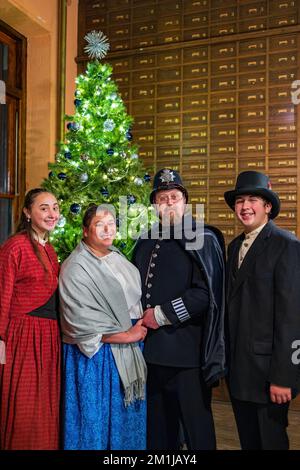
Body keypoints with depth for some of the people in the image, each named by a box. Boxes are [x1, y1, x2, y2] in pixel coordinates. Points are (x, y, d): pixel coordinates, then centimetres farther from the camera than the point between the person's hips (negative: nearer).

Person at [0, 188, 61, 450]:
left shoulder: (50, 250, 14)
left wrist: (58, 331, 15)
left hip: (50, 336, 8)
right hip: (24, 335, -7)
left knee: (47, 407, 15)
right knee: (23, 410, 3)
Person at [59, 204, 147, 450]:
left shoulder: (118, 258, 9)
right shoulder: (76, 267, -13)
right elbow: (82, 320, -18)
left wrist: (139, 326, 2)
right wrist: (126, 335, -15)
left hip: (127, 351, 7)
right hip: (95, 353, -7)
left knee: (125, 414, 16)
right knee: (97, 415, 6)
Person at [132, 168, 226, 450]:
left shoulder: (202, 240, -7)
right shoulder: (146, 242, 12)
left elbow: (206, 292, -16)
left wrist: (161, 315, -15)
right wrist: (139, 315, 5)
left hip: (187, 351, -6)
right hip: (151, 350, 6)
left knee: (196, 428, 7)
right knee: (158, 427, 20)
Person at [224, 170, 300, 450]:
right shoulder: (235, 246, 10)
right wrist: (227, 359, 10)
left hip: (266, 366, -7)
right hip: (237, 366, 7)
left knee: (270, 440, 8)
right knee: (247, 440, 19)